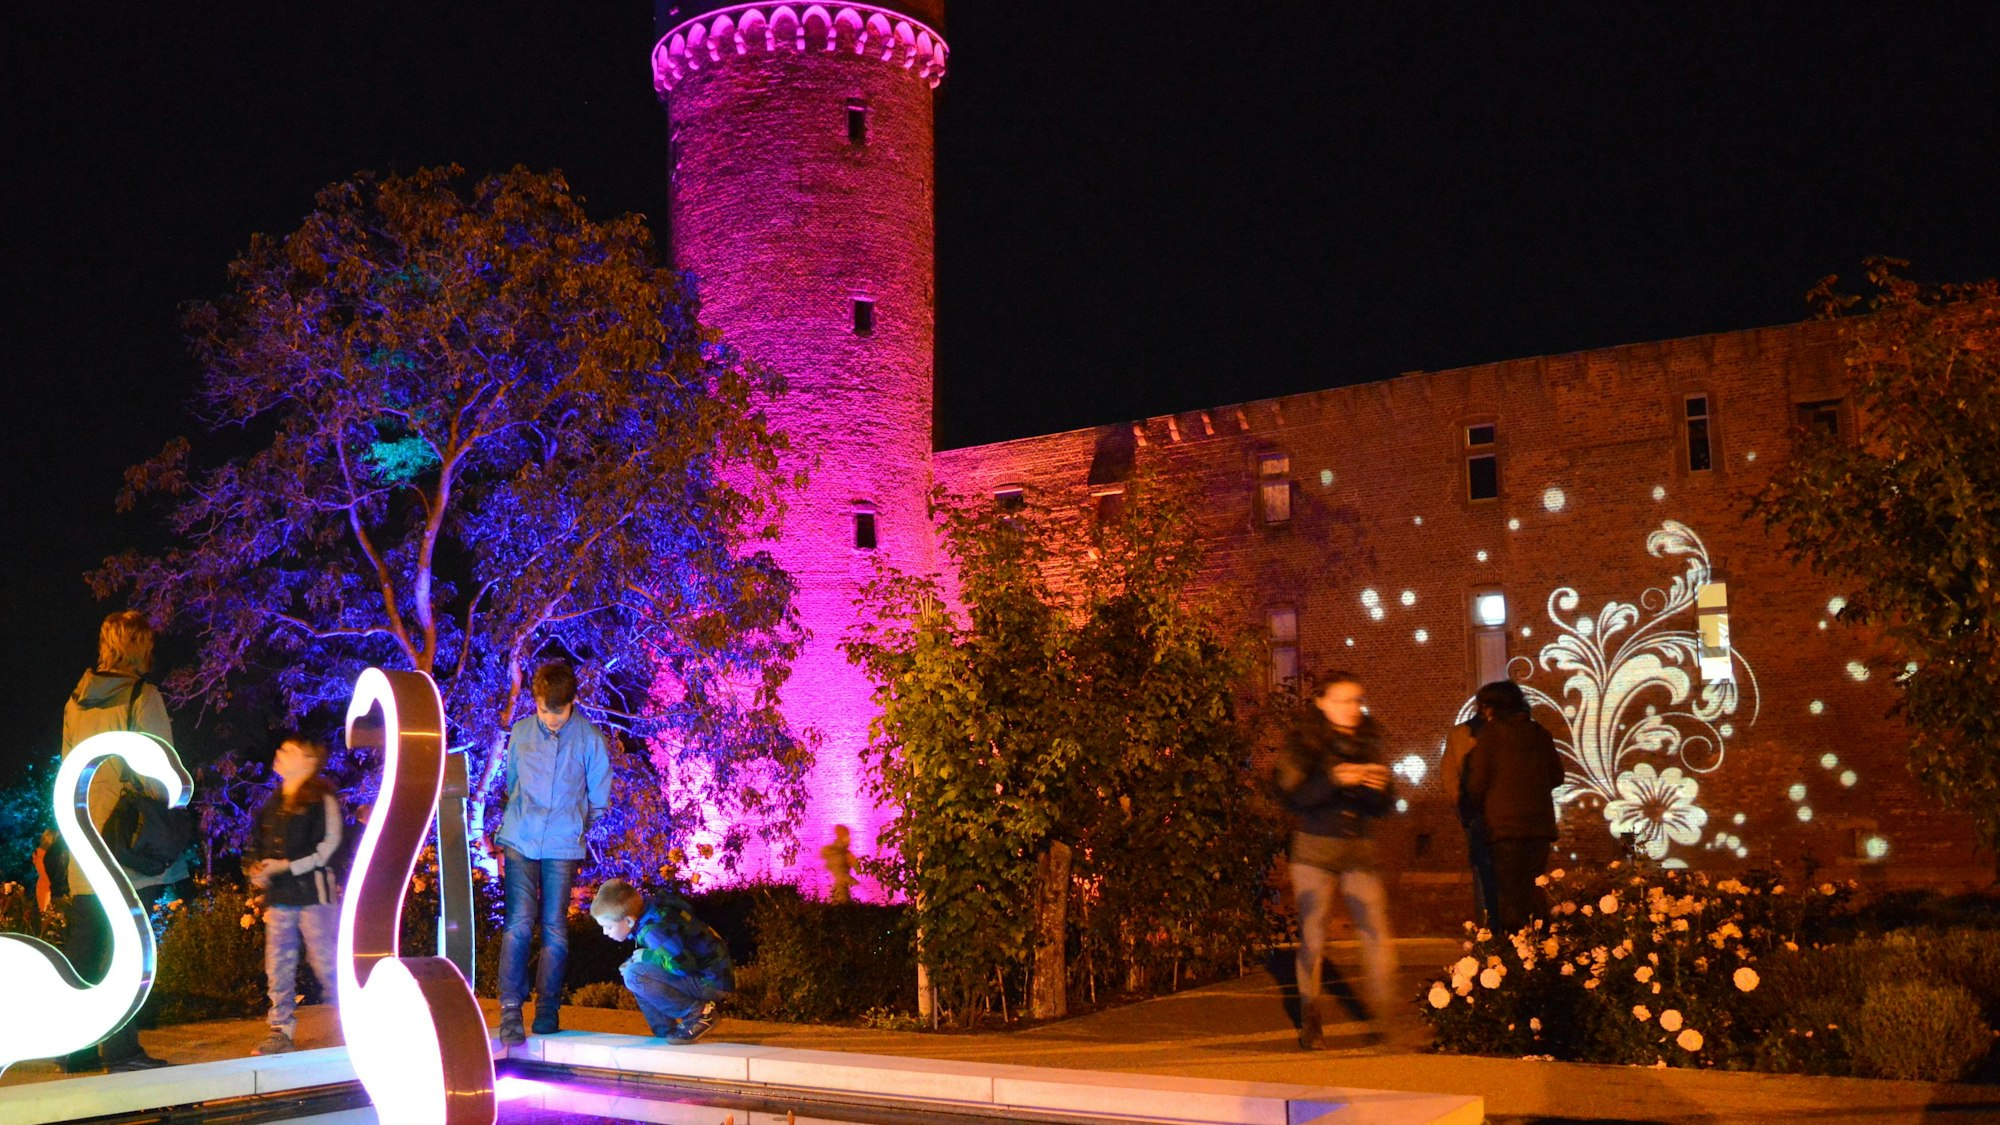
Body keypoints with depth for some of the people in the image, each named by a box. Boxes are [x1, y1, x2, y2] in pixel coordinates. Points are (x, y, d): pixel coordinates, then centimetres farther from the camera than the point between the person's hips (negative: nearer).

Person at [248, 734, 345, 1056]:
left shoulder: (321, 799, -5)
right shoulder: (273, 803, 16)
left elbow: (329, 845, -11)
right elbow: (262, 844, 20)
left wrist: (288, 866, -16)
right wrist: (257, 867, -1)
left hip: (313, 891, -7)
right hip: (278, 894, 7)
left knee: (325, 960, -5)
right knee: (277, 965, 7)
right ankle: (281, 1030, 14)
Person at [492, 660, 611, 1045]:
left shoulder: (590, 739, 0)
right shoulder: (521, 733, 6)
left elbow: (599, 800, 9)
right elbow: (510, 789, 16)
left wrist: (580, 833, 7)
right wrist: (503, 841, 14)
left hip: (563, 847, -1)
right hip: (520, 844, 1)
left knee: (555, 930, 2)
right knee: (518, 924, -10)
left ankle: (548, 1011, 13)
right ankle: (510, 1011, -7)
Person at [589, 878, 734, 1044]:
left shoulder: (654, 930, -23)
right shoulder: (651, 908, 4)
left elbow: (684, 965, -29)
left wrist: (645, 955, -14)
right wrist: (633, 961, 4)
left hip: (712, 982, -10)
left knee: (634, 976, -21)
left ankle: (699, 1012, -11)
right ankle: (666, 1033, 12)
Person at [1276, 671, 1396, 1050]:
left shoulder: (1367, 744, 9)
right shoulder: (1302, 744, -1)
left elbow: (1380, 808, 6)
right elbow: (1292, 799, -13)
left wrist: (1378, 787, -16)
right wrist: (1334, 780, -25)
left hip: (1359, 852, 3)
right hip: (1315, 852, -3)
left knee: (1378, 937, -7)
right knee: (1312, 939, 1)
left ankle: (1385, 1014, 0)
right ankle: (1309, 1023, 12)